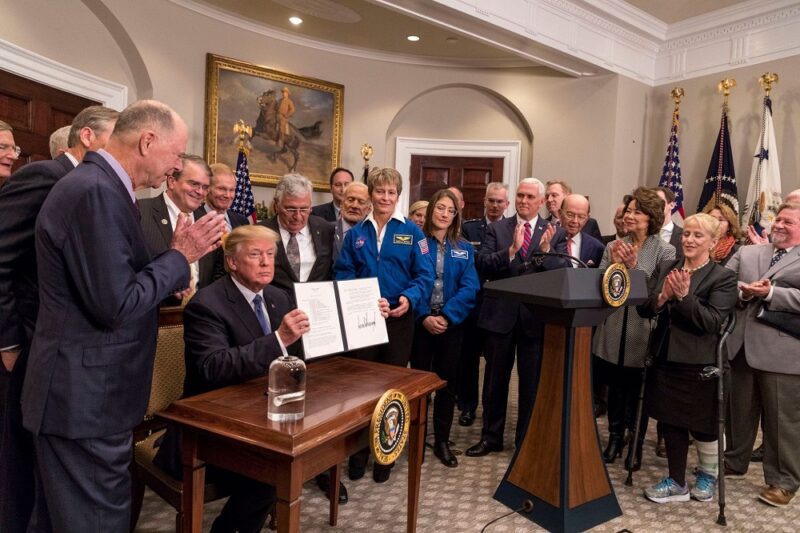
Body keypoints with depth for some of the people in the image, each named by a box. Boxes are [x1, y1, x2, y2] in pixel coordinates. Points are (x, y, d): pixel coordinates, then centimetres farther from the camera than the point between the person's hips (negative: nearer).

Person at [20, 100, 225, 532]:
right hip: (86, 397, -10)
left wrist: (177, 256, 2)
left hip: (80, 392, 10)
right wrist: (179, 256, -14)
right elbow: (114, 306, -25)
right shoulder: (96, 192, -22)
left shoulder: (95, 184, 10)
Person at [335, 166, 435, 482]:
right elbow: (343, 273, 2)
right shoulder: (356, 233, 7)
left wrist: (409, 299, -23)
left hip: (398, 318, -1)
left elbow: (424, 275, -5)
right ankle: (359, 452, 26)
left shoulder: (411, 232, 1)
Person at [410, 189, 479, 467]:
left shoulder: (464, 249, 5)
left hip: (451, 324, 2)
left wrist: (447, 317, -17)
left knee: (447, 382, 9)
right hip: (421, 323, -2)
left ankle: (442, 441, 22)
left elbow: (469, 288, -5)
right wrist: (424, 316, -18)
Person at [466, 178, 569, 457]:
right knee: (495, 381, 14)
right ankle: (491, 437, 30)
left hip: (536, 317, 0)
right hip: (500, 315, 1)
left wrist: (547, 251, -25)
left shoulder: (555, 233, 2)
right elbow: (482, 266, -10)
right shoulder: (497, 229, 2)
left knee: (532, 383, 11)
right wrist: (511, 250, -25)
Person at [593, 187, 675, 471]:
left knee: (638, 390, 9)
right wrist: (613, 264, -15)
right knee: (615, 386, 15)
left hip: (643, 333, -3)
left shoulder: (665, 251, -4)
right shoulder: (613, 247, 5)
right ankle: (615, 437, 31)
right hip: (613, 329, 3)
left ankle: (636, 444, 26)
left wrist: (634, 266, -21)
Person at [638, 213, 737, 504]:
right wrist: (662, 297, -19)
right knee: (670, 421, 13)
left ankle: (708, 474, 40)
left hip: (699, 364, -4)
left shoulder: (723, 277, -8)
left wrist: (684, 296, -27)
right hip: (665, 358, 4)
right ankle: (677, 482, 29)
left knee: (701, 425, 13)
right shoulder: (664, 268, 5)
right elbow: (643, 309, 0)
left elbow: (713, 321, -18)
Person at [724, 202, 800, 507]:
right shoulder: (746, 253, 14)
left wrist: (770, 292, -19)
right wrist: (743, 290, -13)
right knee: (738, 410, 18)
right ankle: (733, 461, 35)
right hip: (741, 343, 5)